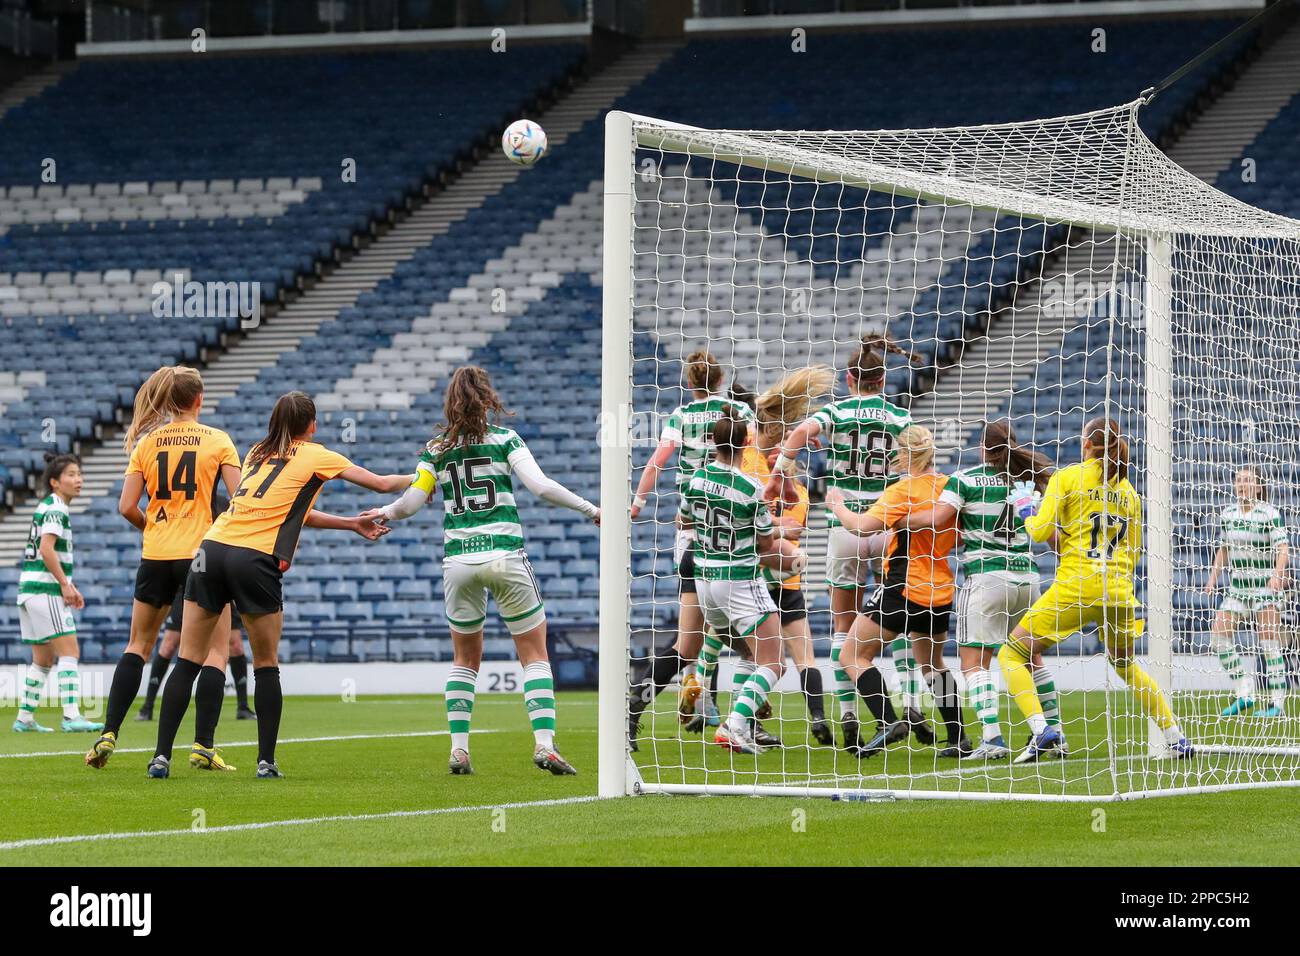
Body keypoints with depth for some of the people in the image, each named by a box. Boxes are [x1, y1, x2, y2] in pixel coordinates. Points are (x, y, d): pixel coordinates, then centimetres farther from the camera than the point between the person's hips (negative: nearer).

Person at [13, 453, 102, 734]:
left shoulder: (49, 507, 19)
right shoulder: (55, 508, -11)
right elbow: (46, 549, -21)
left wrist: (68, 586, 22)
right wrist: (65, 584, -17)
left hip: (31, 590, 10)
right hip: (45, 591, -10)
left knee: (44, 659, 15)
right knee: (69, 651, -13)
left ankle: (25, 719, 17)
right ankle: (72, 717, -21)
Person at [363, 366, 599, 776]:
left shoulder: (436, 449, 6)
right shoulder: (505, 439, 0)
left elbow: (412, 502, 3)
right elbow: (540, 485, -9)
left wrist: (386, 513, 24)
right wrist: (591, 510, -1)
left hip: (458, 557, 2)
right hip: (506, 554, -2)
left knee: (465, 657, 17)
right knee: (535, 653, 4)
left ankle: (459, 748, 7)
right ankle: (544, 743, -10)